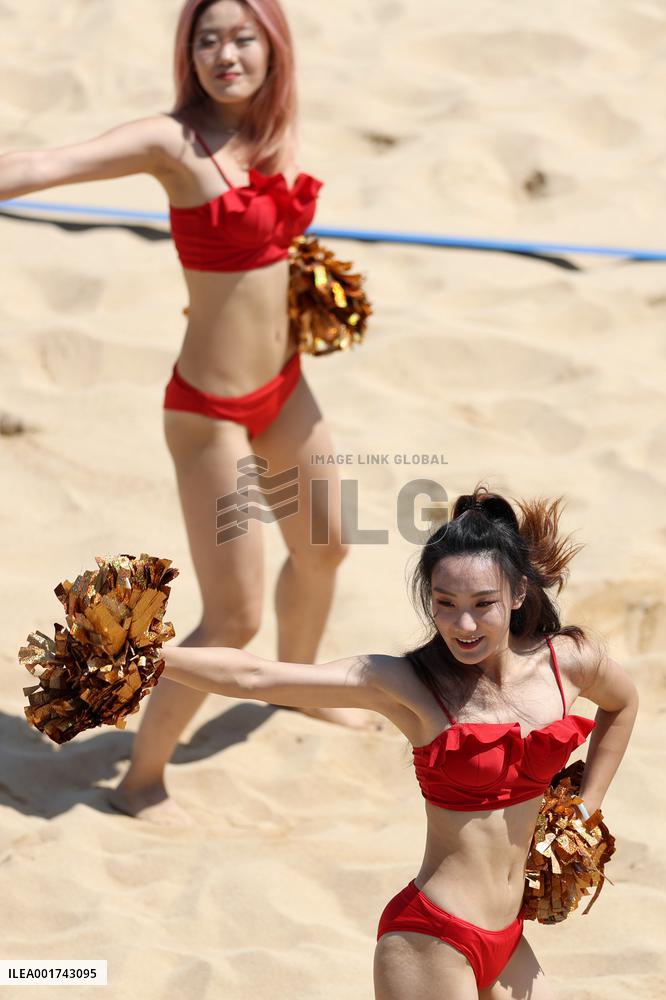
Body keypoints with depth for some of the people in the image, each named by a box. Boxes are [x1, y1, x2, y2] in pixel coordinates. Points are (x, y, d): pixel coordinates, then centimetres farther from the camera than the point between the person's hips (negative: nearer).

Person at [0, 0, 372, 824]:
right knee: (233, 618, -2)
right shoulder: (170, 142, -21)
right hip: (211, 410, -8)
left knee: (323, 547, 28)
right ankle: (142, 779, 17)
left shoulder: (278, 131, -1)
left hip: (283, 385, 8)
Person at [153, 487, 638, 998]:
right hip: (432, 944, -5)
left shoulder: (570, 661, -3)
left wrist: (585, 810, 16)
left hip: (508, 941, 5)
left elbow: (622, 702, 21)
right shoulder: (407, 684, -14)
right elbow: (253, 677, -22)